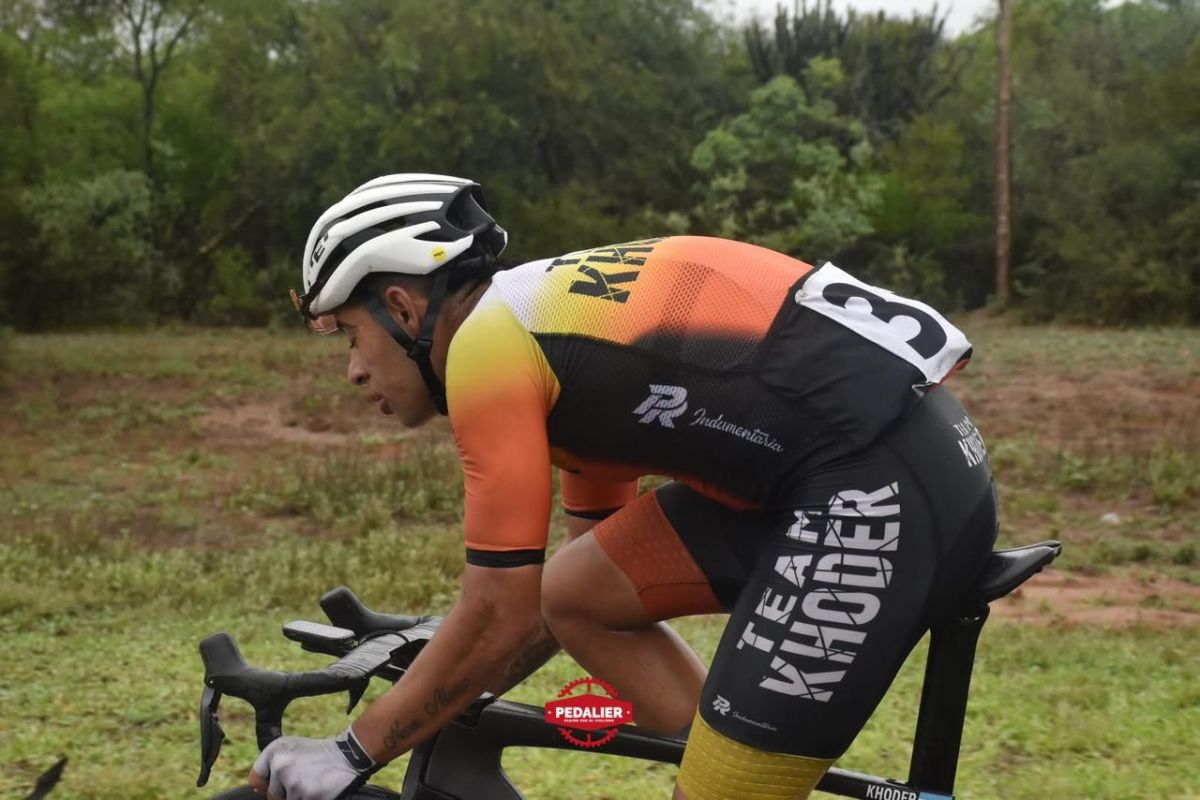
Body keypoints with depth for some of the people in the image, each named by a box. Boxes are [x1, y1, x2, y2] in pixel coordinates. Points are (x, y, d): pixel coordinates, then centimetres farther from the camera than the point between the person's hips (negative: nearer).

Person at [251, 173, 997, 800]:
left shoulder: (487, 345, -7)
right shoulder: (550, 318, 21)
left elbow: (501, 616, -6)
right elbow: (543, 600, 30)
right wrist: (439, 707, 35)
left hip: (882, 484, -10)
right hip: (877, 463, 10)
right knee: (573, 595, 13)